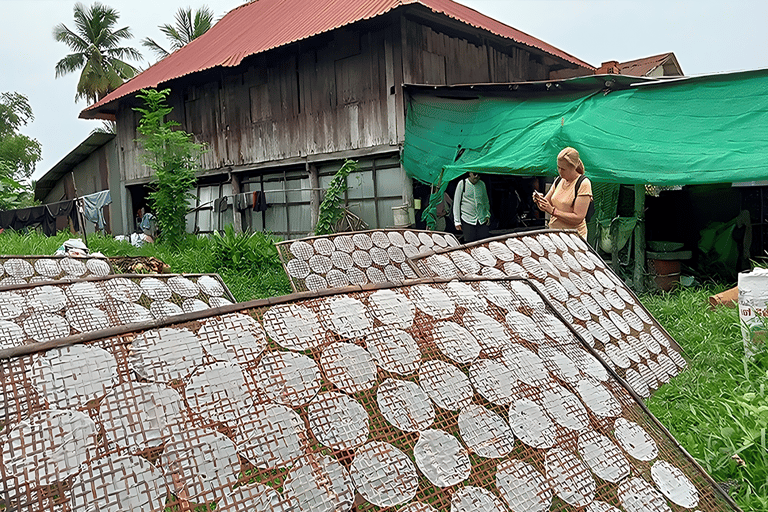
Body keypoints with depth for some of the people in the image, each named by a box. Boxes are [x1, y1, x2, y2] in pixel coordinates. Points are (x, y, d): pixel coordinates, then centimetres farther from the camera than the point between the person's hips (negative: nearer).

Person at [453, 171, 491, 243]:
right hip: (467, 221, -4)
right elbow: (456, 203, -1)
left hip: (482, 220, 4)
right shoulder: (462, 184, -2)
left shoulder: (482, 184, 11)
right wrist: (457, 221, -4)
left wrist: (488, 215, 12)